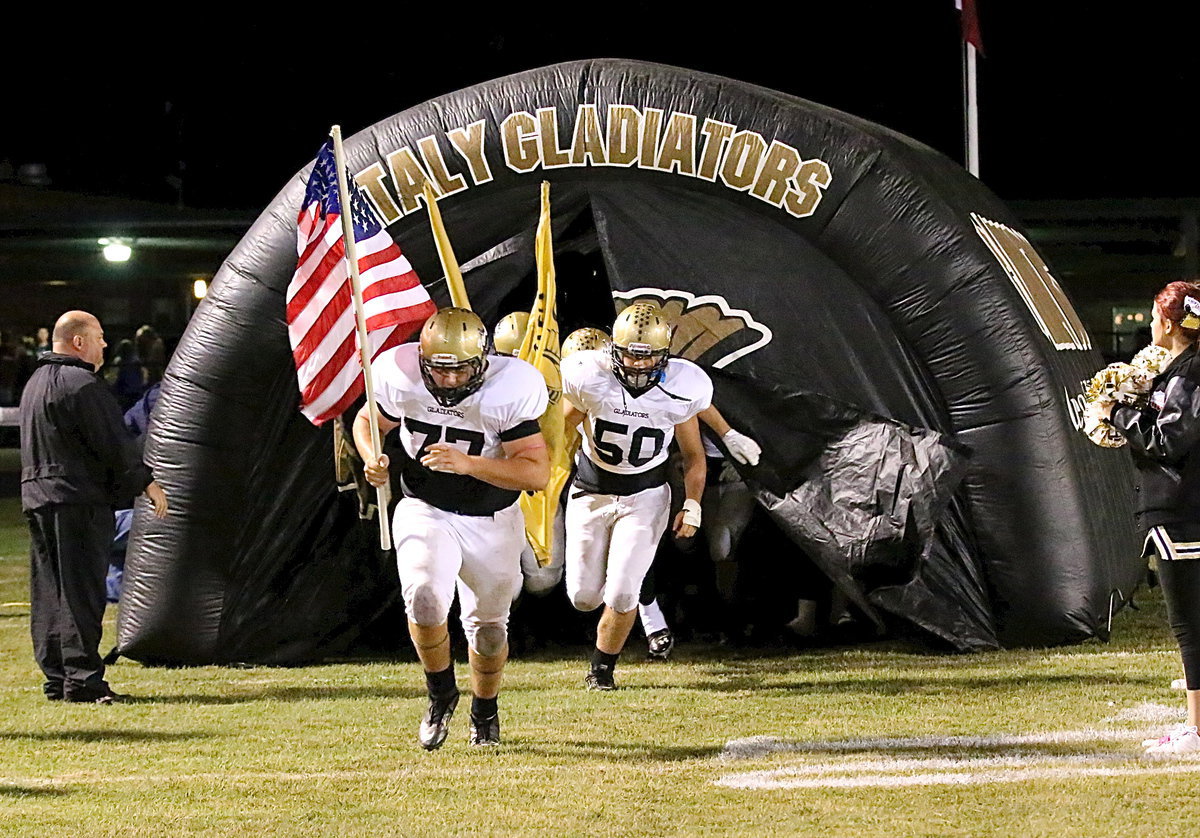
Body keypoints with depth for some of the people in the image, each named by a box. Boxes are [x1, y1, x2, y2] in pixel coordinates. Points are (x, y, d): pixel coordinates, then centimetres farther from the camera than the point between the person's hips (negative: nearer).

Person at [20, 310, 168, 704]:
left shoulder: (36, 383, 19)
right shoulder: (82, 384, -13)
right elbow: (114, 443, -15)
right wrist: (146, 482, -6)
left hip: (37, 495, 9)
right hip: (80, 500, -9)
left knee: (49, 593, 9)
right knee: (81, 590, -9)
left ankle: (55, 678, 11)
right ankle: (82, 678, -13)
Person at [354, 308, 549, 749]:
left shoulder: (507, 392, -25)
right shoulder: (402, 380, -17)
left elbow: (537, 472, -27)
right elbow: (367, 421, 5)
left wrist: (467, 464, -39)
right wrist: (372, 460, -18)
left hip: (491, 522, 0)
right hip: (425, 512, 0)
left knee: (488, 626, 14)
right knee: (424, 598, -26)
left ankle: (485, 711, 44)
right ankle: (441, 693, 1)